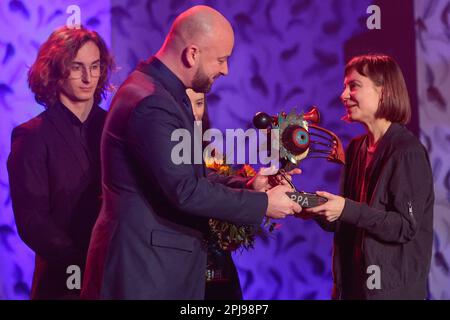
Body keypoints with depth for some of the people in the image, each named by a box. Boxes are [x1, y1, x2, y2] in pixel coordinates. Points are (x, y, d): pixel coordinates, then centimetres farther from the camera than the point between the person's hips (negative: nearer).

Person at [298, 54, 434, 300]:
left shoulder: (408, 152, -13)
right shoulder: (356, 148, 8)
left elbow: (406, 226, -19)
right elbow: (345, 223, 11)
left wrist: (347, 210, -24)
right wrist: (318, 210, -8)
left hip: (392, 288, -7)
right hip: (352, 282, 7)